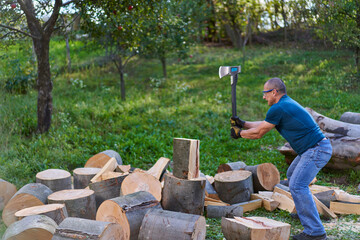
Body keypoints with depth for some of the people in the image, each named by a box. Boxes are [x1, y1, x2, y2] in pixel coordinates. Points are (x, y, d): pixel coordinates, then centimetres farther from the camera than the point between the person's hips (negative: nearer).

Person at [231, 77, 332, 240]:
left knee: (297, 185, -14)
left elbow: (258, 133, -6)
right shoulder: (288, 103, 16)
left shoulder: (278, 108, -16)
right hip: (313, 149, 11)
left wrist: (239, 133, 9)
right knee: (292, 175, 26)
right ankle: (304, 210, 41)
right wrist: (243, 124, 27)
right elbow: (265, 124, 27)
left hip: (317, 150, -11)